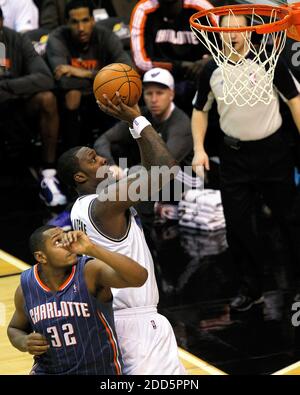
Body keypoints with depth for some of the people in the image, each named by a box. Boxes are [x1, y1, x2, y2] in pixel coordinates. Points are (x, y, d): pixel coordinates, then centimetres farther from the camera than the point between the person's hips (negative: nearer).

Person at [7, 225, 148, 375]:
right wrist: (24, 343, -11)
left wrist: (91, 249, -40)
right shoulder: (26, 287, -7)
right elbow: (15, 329, 12)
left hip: (100, 370, -2)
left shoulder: (90, 271, -19)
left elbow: (139, 277, -35)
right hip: (47, 370, 3)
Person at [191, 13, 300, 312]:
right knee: (237, 225, 3)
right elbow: (200, 110, 11)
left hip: (273, 151, -2)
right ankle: (250, 289, 17)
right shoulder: (211, 71, 0)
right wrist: (199, 149, -1)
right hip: (234, 155, 2)